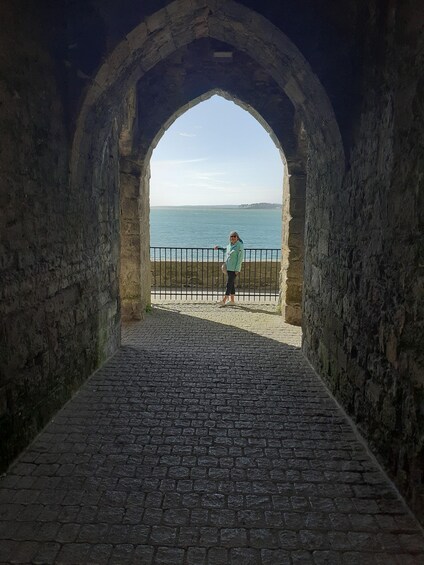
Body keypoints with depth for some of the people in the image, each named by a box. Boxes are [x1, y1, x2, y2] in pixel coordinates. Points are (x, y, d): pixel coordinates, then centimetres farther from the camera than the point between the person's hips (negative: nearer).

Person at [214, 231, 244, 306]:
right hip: (228, 267, 8)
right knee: (231, 283, 11)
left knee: (229, 283, -11)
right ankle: (232, 300, 17)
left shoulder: (240, 246, -12)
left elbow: (240, 258, -15)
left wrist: (237, 269, -19)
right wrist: (219, 247, 28)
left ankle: (224, 301, -16)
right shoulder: (230, 245, 10)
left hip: (234, 268, -8)